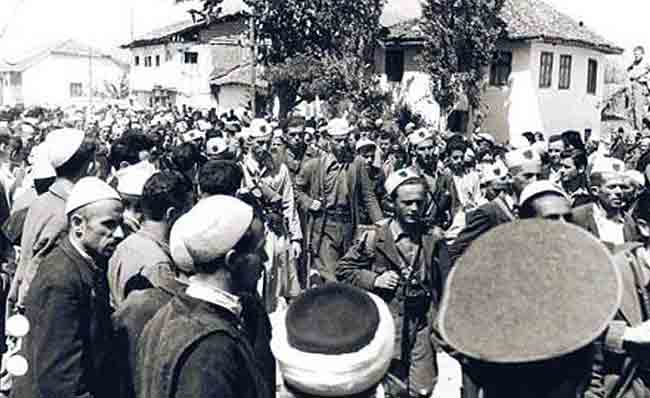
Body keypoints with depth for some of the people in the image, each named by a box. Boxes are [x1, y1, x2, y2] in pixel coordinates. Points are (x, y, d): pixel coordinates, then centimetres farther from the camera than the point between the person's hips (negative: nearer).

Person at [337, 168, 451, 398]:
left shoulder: (433, 239, 0)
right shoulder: (375, 237, -6)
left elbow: (446, 285, 5)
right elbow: (343, 269, 2)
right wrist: (374, 280, -12)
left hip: (423, 326, 2)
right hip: (387, 325, -1)